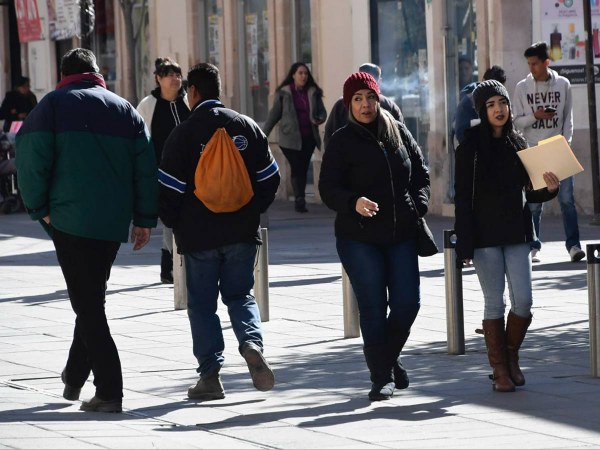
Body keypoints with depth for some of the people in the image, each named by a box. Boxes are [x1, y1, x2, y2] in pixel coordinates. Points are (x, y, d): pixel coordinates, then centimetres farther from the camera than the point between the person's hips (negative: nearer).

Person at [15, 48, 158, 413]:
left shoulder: (54, 106, 1)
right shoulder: (125, 110, 14)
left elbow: (32, 160, -8)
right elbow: (147, 168, 10)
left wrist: (40, 209, 1)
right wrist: (144, 219, 13)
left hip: (71, 219, -4)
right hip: (114, 222, 4)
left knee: (88, 303, -4)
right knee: (93, 298, 19)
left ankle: (109, 391, -11)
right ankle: (75, 377, 28)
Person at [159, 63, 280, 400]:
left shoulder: (184, 133, -8)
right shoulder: (247, 126, 3)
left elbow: (170, 187, -7)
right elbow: (270, 178, 5)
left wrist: (175, 223, 9)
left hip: (199, 235, -3)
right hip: (243, 233, 3)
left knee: (202, 303, 6)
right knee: (240, 295, 15)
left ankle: (210, 375, 2)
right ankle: (252, 342, -14)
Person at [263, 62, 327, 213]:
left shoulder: (313, 93, 7)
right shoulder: (283, 93, -1)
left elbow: (322, 111, 11)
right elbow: (274, 114, 4)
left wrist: (320, 119, -13)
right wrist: (264, 134, 4)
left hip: (308, 138, 3)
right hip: (290, 138, -3)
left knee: (303, 169, 5)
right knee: (297, 168, -12)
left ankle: (299, 201, 13)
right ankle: (300, 200, -16)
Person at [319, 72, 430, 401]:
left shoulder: (398, 133, 8)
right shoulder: (342, 141, -4)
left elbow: (421, 173, 17)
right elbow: (328, 188, -9)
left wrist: (418, 207, 1)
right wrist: (353, 203, -29)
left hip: (401, 235, 4)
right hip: (359, 238, -4)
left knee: (407, 303, 0)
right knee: (373, 308, -2)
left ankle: (389, 357, 26)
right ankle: (382, 376, 7)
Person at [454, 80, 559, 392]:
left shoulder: (517, 142, 9)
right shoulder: (471, 144, -5)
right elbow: (463, 196, -8)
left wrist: (549, 189, -5)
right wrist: (464, 244, -13)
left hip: (516, 234, 4)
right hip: (485, 235, -4)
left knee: (523, 300, -3)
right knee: (495, 303, -1)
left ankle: (511, 356, 19)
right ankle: (500, 370, 9)